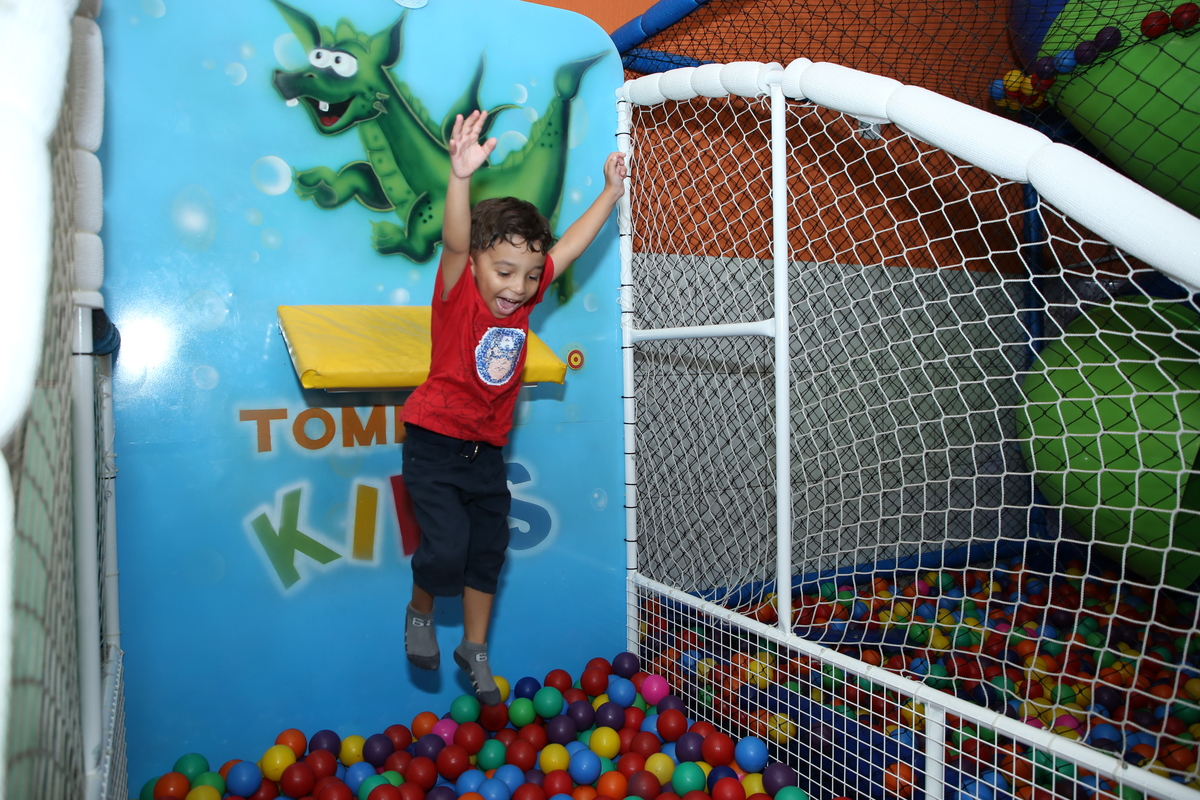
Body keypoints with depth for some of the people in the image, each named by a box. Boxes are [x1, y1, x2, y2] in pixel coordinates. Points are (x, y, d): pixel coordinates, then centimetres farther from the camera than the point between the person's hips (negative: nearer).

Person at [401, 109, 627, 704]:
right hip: (435, 446, -6)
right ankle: (420, 613, 21)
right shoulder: (457, 295, -17)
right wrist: (461, 176, -53)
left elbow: (570, 246, 6)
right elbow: (454, 243, -36)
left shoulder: (524, 297, -2)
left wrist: (611, 193, 10)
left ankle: (475, 650, 33)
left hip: (487, 450, 6)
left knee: (489, 552, 13)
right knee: (446, 549, -13)